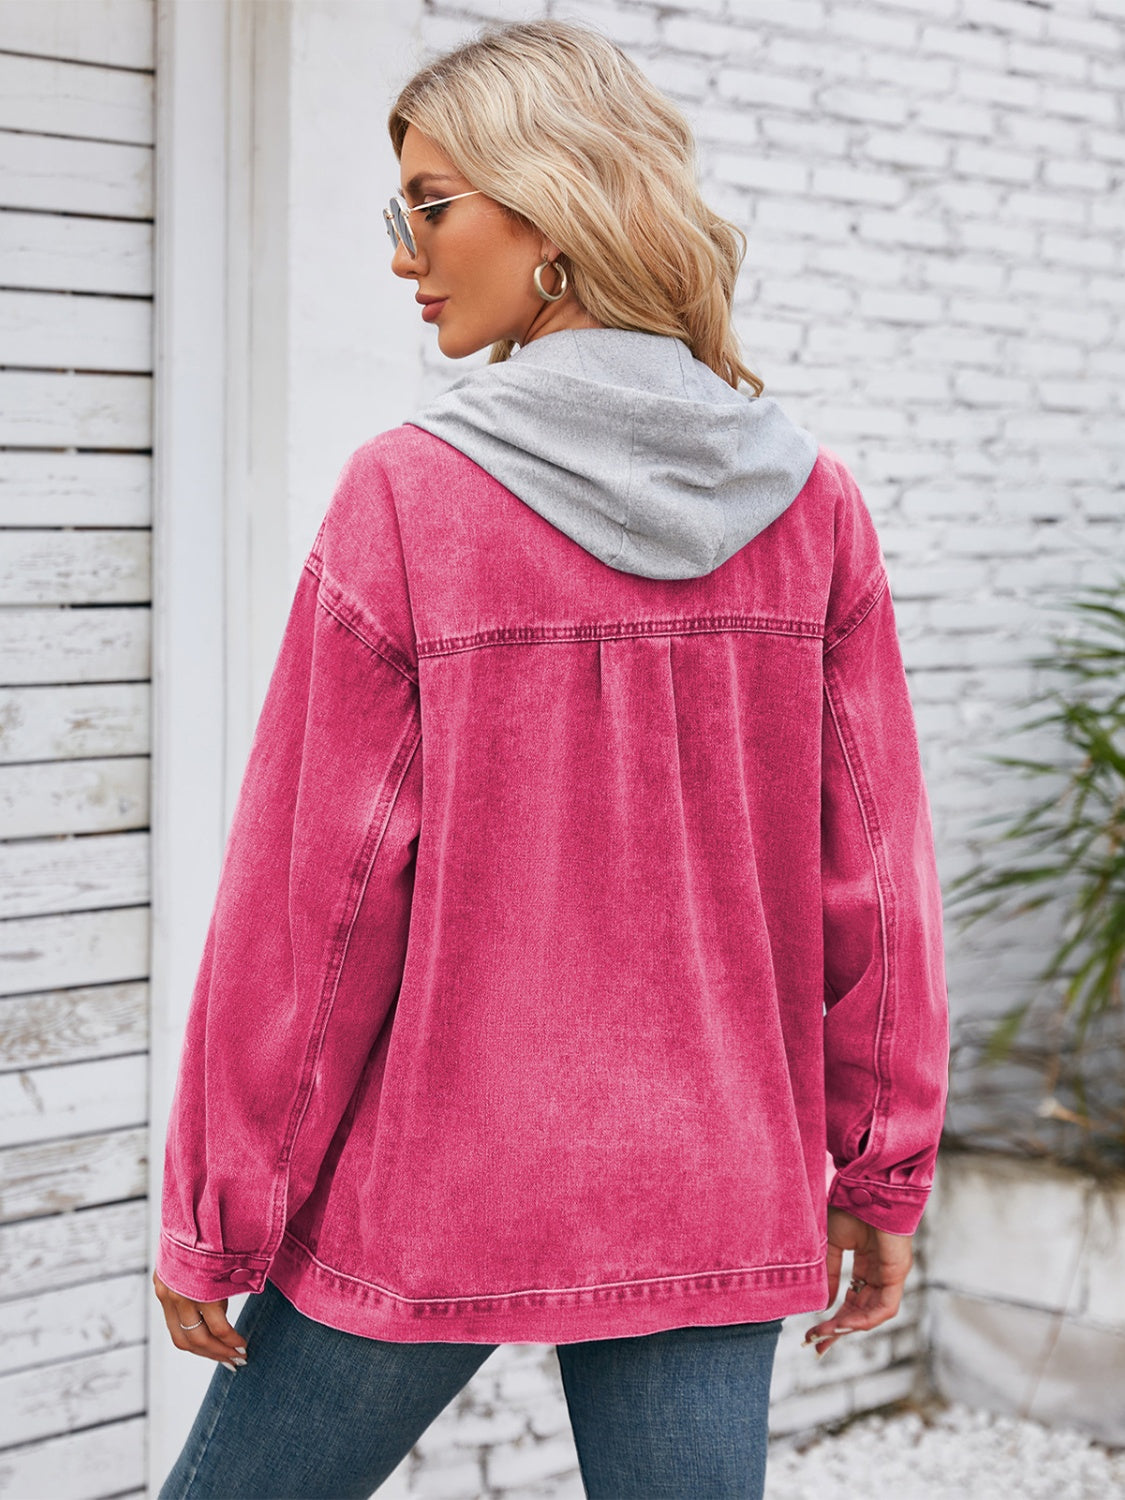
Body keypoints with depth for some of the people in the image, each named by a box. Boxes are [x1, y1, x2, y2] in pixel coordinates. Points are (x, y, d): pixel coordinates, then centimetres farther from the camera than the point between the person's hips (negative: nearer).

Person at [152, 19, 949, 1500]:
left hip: (429, 1200, -3)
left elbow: (317, 891, -10)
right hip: (718, 1208, 4)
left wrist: (216, 1214, -1)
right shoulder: (813, 503, -1)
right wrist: (883, 1171, 13)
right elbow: (874, 869, 3)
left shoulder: (407, 497, -12)